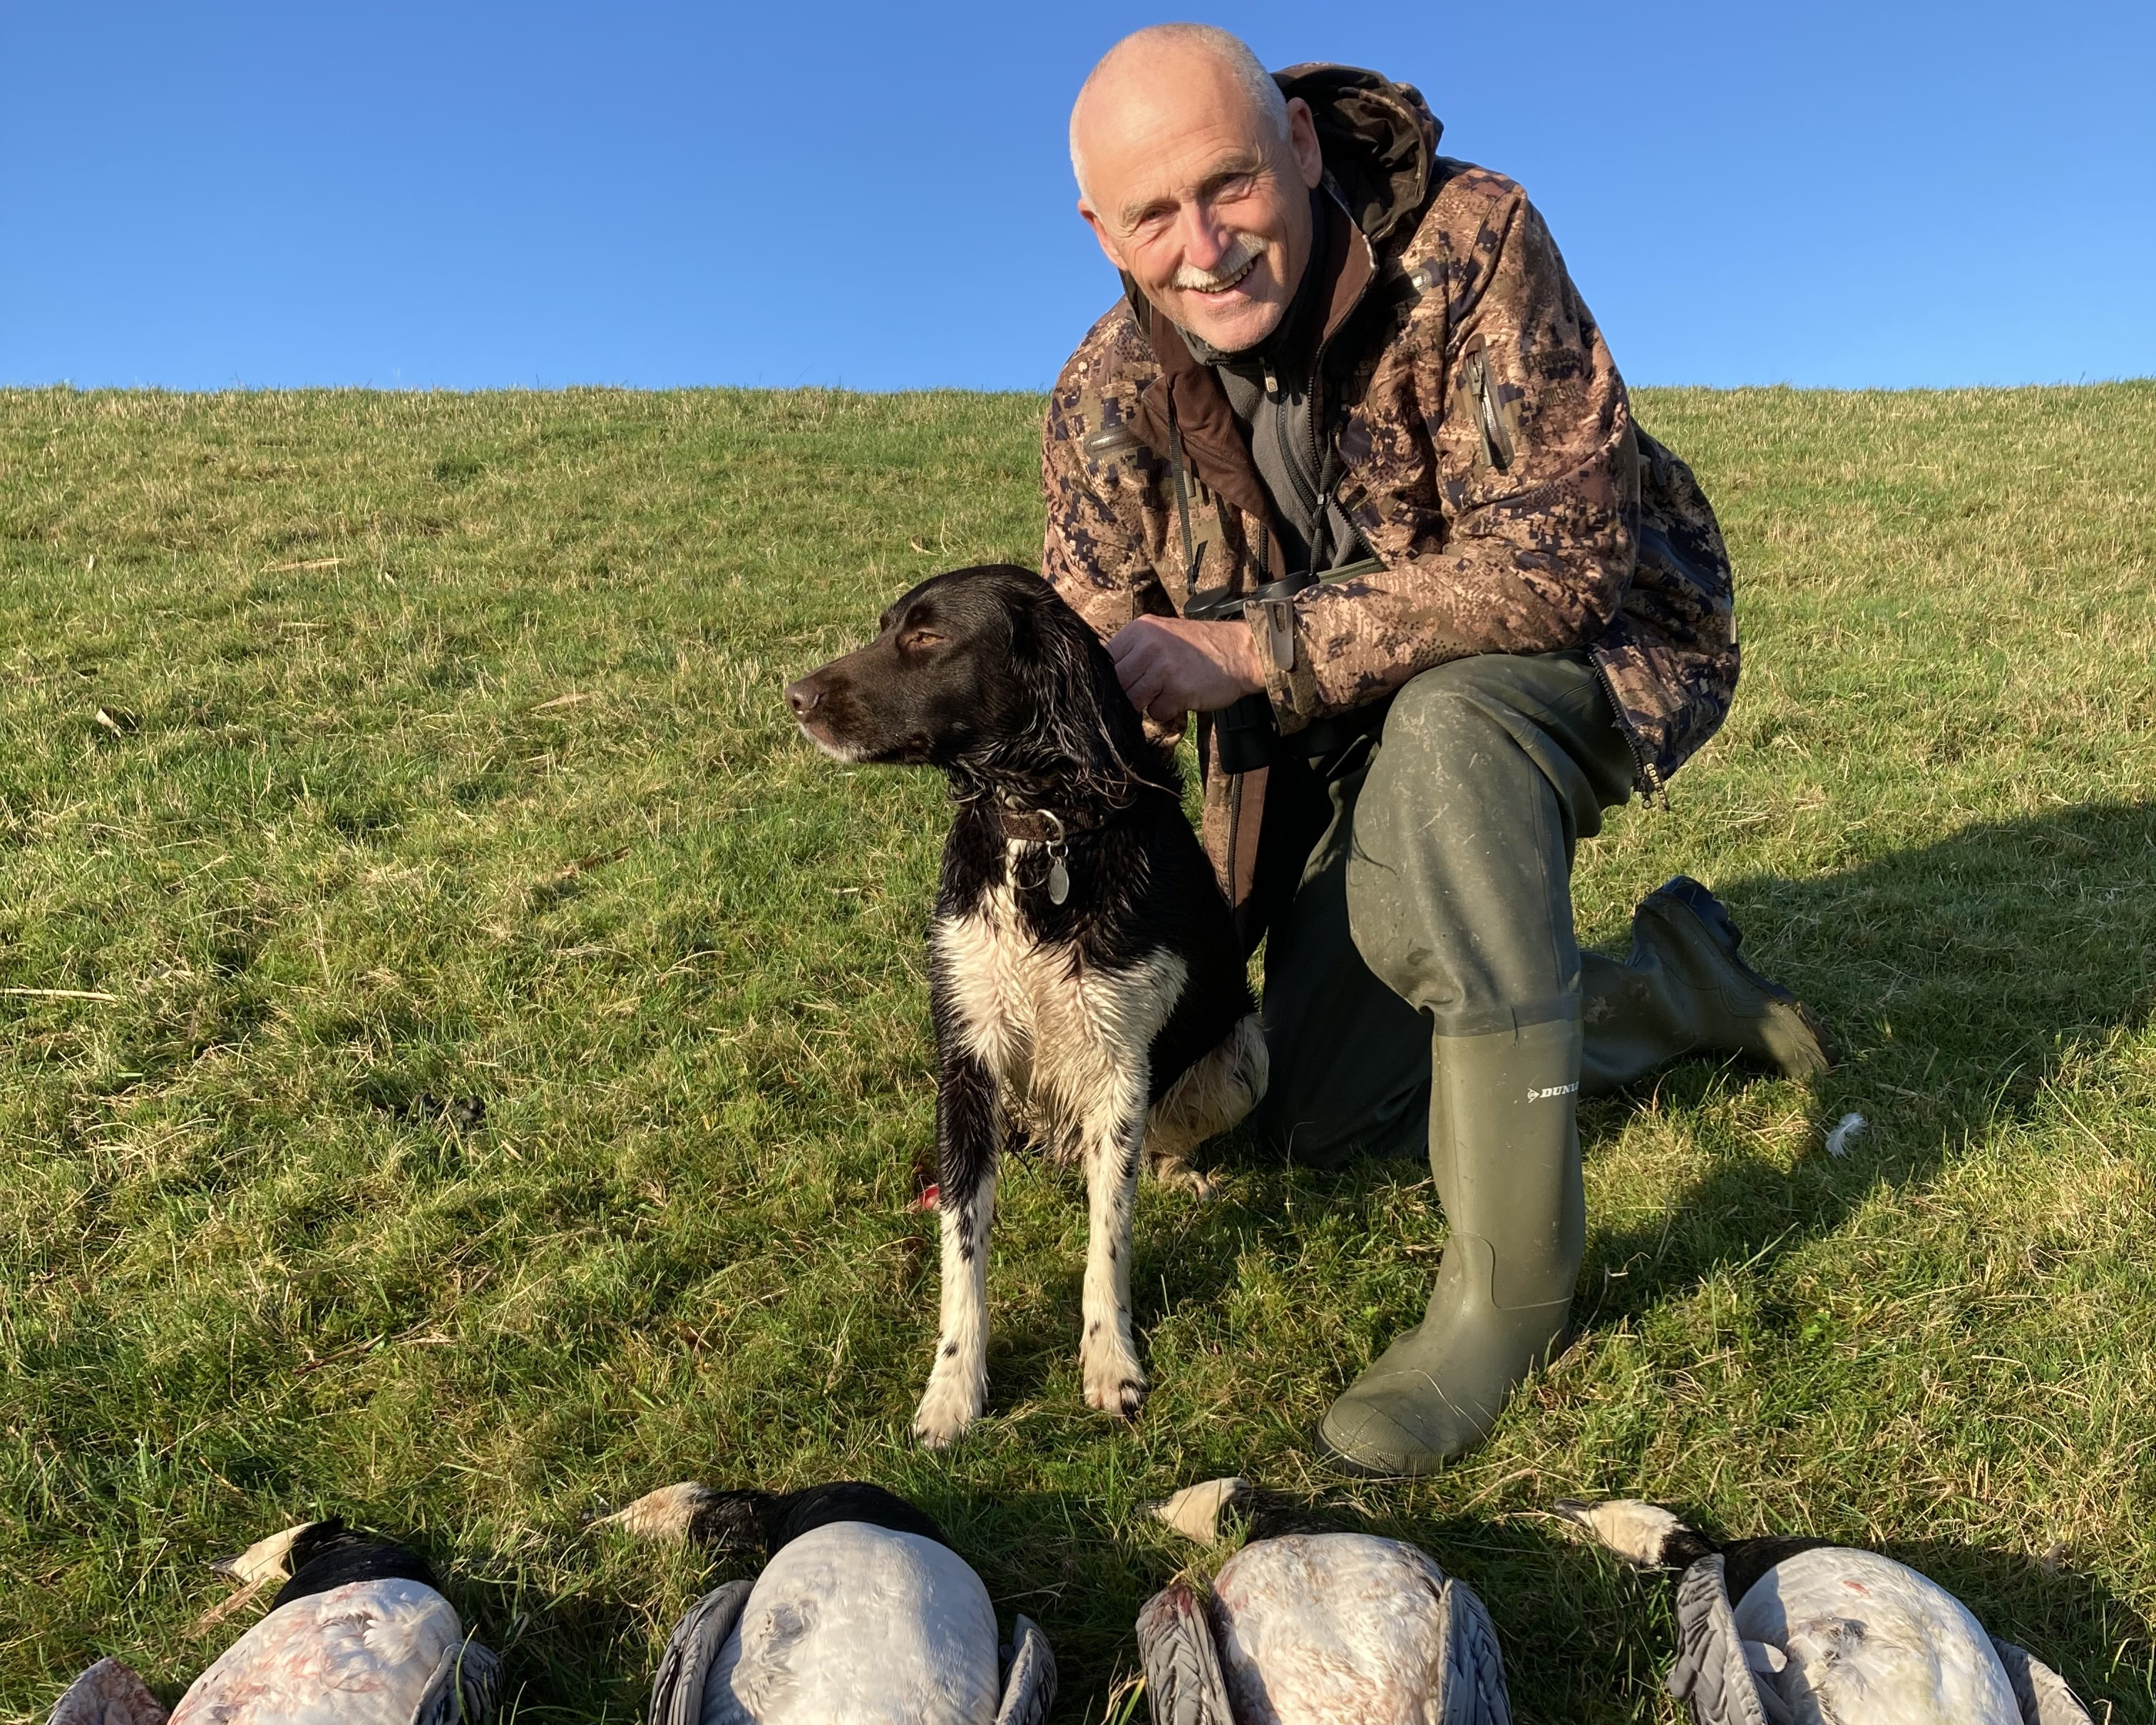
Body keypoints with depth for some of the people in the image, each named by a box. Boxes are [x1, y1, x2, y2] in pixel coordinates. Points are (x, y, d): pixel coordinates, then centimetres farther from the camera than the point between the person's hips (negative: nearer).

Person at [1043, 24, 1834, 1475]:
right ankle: (1674, 990, 24)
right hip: (1362, 745, 5)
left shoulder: (1472, 243, -25)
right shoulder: (1107, 401, -13)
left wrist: (1252, 647, -38)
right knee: (1328, 1113, 6)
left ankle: (1511, 1279, -27)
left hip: (1581, 657, -5)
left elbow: (1560, 556, -34)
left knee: (1444, 725, -42)